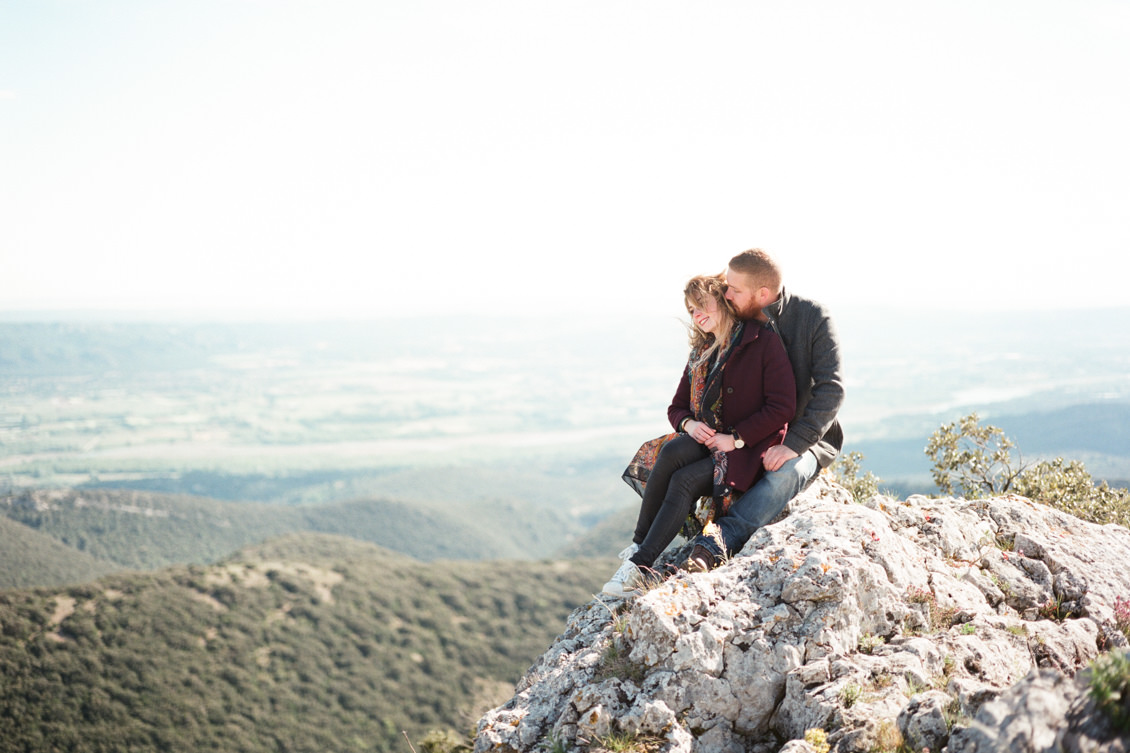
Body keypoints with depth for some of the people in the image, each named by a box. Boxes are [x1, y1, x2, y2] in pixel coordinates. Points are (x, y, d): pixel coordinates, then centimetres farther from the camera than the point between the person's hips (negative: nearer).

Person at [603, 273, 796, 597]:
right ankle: (639, 543, -24)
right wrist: (688, 424, -5)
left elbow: (783, 406, -13)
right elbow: (676, 408, 20)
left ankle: (639, 565, -31)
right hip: (705, 441, 6)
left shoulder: (763, 343, -6)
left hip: (747, 449, -6)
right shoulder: (701, 354, 15)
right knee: (670, 452, -28)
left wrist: (736, 438, -18)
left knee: (684, 480, -30)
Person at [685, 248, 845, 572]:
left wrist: (794, 443, -28)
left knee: (786, 472, -39)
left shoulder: (813, 318, -11)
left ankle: (714, 544, -50)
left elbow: (831, 389, -18)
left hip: (809, 437, -4)